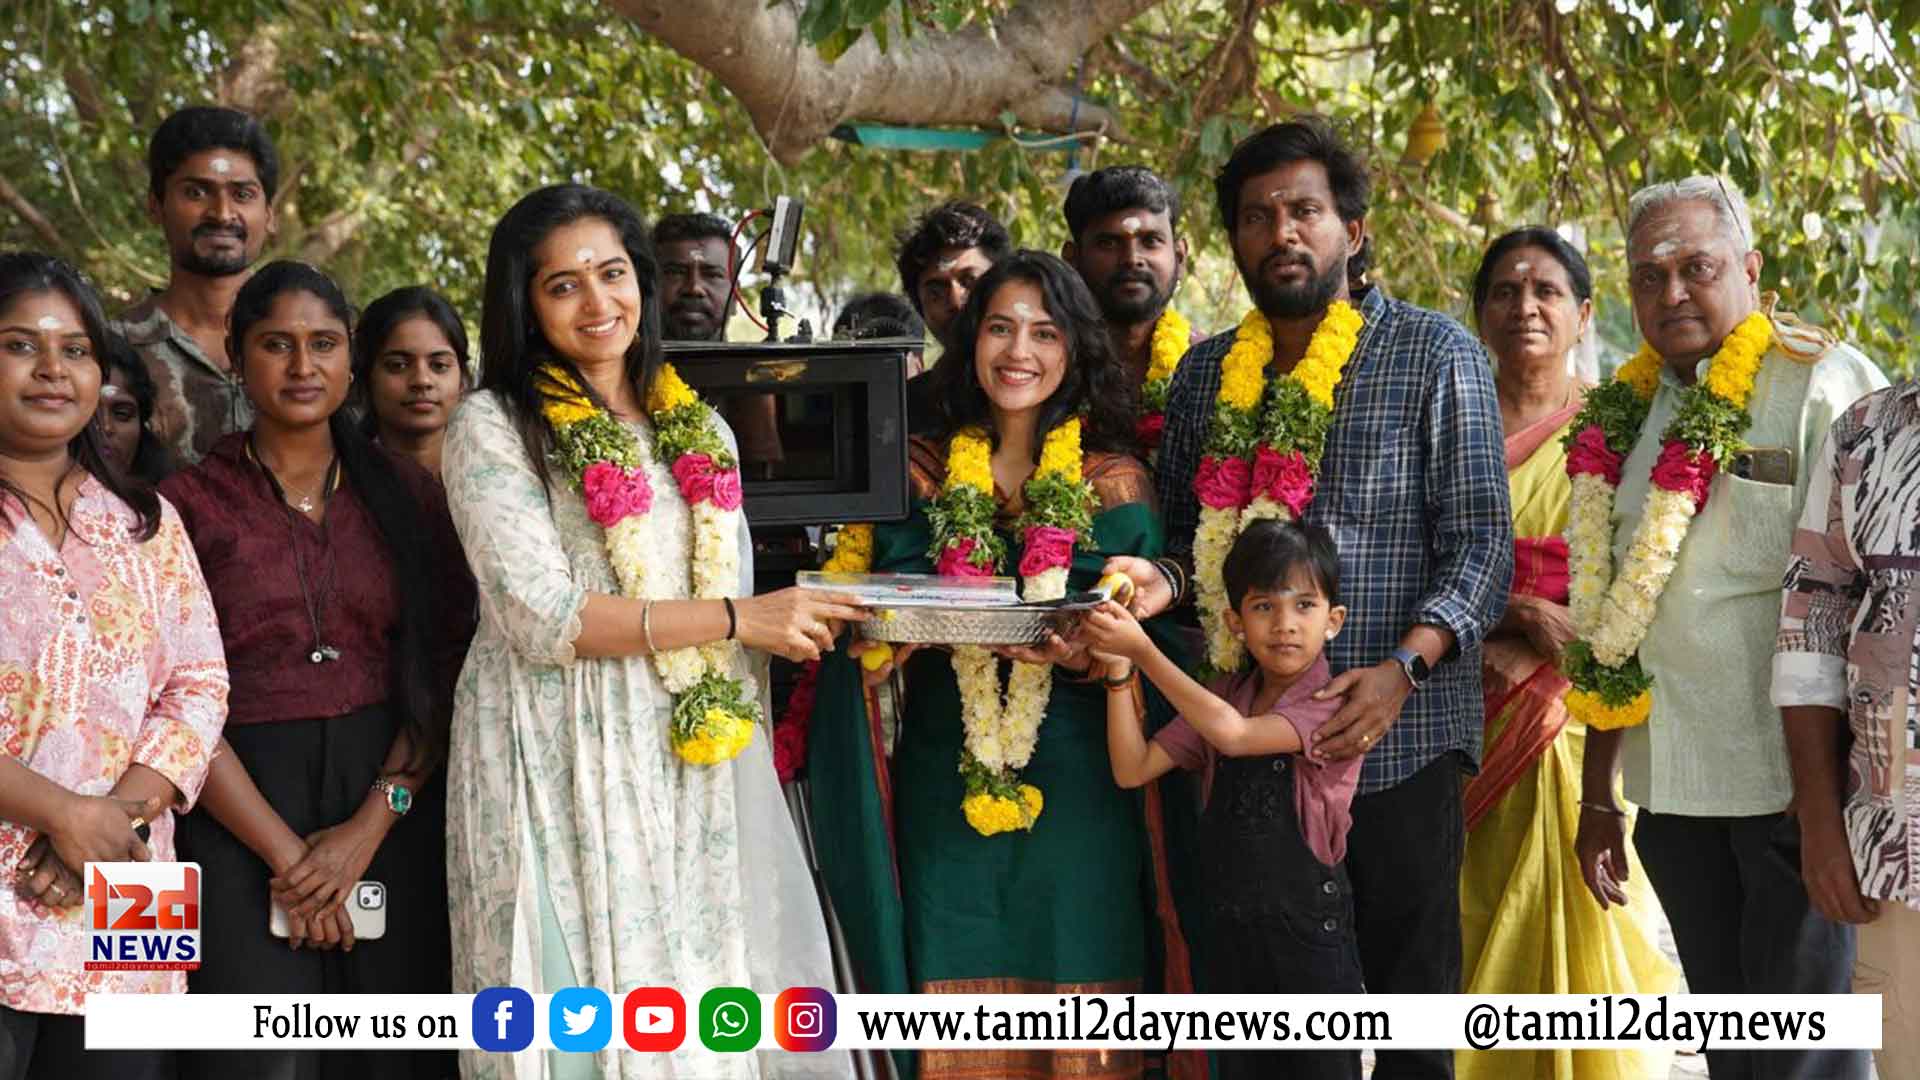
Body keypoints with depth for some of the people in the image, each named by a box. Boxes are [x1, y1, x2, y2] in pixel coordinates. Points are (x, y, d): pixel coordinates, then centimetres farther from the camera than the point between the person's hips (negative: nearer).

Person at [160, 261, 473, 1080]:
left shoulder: (405, 492, 9)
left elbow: (450, 670, 2)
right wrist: (283, 852, -11)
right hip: (242, 813, -2)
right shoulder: (189, 504, 2)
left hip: (396, 809, 2)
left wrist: (372, 824, -10)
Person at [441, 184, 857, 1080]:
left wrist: (823, 624, -1)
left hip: (696, 770, 5)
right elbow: (543, 620, -13)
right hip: (562, 769, -5)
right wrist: (735, 618, -15)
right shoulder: (493, 427, -3)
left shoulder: (700, 430, 14)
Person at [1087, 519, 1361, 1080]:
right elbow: (1133, 769, 0)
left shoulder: (1334, 704, -13)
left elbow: (1232, 733, -27)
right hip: (1231, 929, 5)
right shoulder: (1223, 695, 6)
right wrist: (1118, 670, -11)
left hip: (1308, 931, -5)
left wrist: (1144, 649, -25)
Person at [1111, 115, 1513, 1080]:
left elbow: (1480, 542, -6)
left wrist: (1403, 669, -20)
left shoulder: (1434, 354, 0)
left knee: (1409, 990, 3)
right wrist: (1163, 580, -6)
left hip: (1396, 738, -4)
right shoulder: (1205, 373, 13)